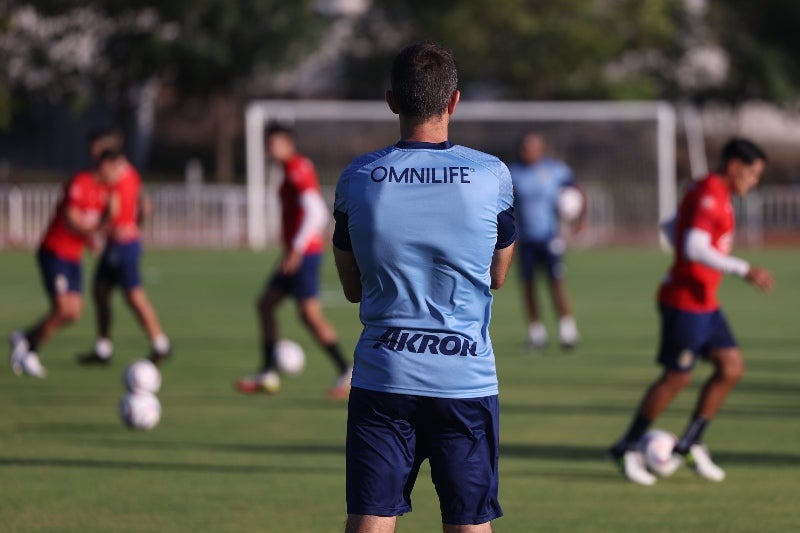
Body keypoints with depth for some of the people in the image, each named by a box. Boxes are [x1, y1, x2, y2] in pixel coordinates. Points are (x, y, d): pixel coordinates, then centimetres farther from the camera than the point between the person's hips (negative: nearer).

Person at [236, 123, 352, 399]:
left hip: (303, 254, -11)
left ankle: (346, 372, -11)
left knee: (310, 312, -14)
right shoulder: (298, 169, 17)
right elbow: (320, 213, 24)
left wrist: (296, 250, -25)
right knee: (265, 304, 12)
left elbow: (314, 211, -23)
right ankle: (269, 373, 14)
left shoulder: (298, 171, -13)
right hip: (300, 252, 11)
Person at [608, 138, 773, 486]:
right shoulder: (709, 194, -18)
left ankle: (689, 445, 11)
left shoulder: (710, 192, 14)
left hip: (704, 303, 10)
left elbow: (671, 227, 25)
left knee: (732, 367, 4)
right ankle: (627, 448, 9)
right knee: (677, 377, -4)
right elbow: (694, 248, -28)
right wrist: (743, 271, -30)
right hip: (686, 301, -10)